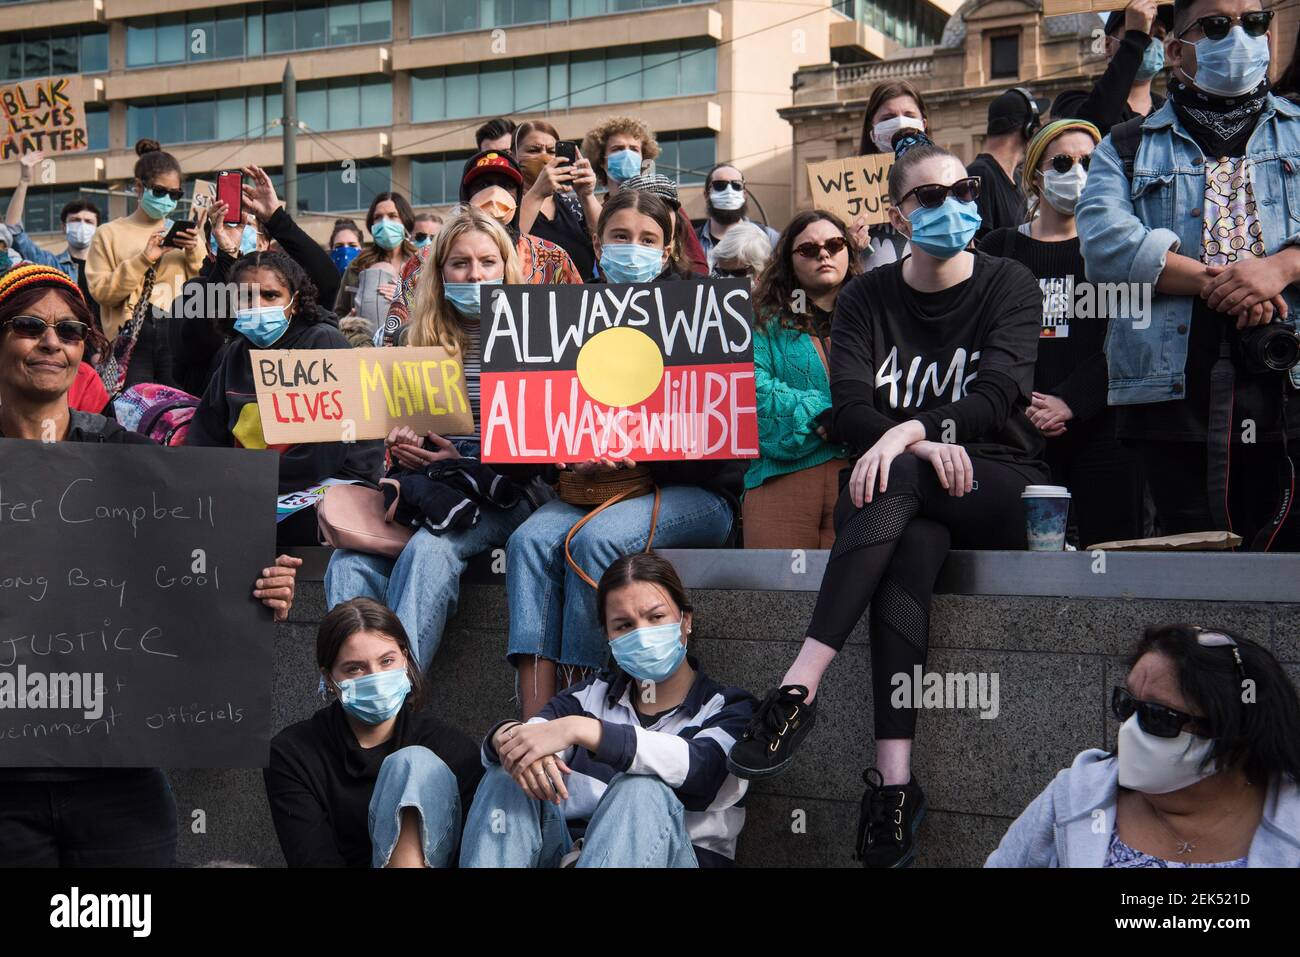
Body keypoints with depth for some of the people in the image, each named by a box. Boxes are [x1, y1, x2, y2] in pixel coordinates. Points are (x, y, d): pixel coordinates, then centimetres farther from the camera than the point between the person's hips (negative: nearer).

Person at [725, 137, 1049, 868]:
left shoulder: (1010, 287, 4)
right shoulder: (868, 298, 10)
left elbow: (997, 393, -13)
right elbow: (848, 405, -4)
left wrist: (909, 433, -31)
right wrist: (923, 443, -25)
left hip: (1000, 487, -2)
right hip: (911, 493, 2)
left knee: (895, 480, -35)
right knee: (907, 559, -35)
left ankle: (800, 689, -43)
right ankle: (895, 783, -44)